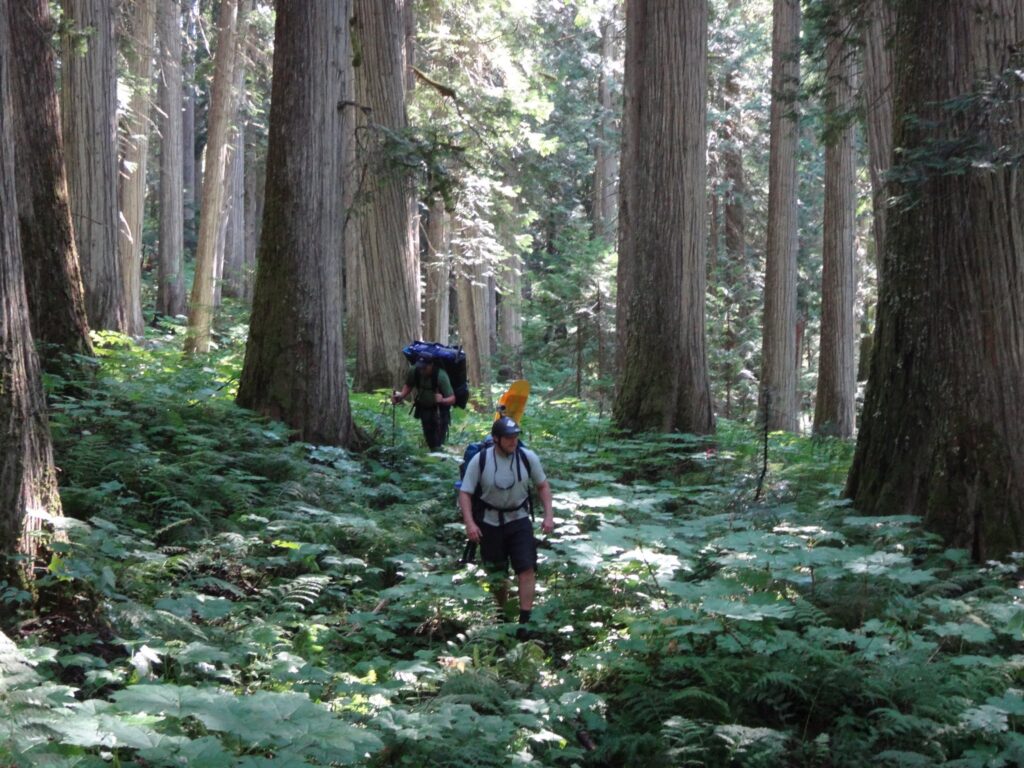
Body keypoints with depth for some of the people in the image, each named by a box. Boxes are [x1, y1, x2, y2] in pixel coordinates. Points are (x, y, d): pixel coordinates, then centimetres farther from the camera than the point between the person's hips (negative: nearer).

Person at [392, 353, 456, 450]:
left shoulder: (441, 376, -34)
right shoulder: (414, 371, -22)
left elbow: (452, 399, -34)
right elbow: (408, 386, -1)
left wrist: (442, 400, -55)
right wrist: (401, 395, -19)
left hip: (440, 409, -4)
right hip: (424, 408, 4)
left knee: (438, 442, -14)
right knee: (429, 439, 15)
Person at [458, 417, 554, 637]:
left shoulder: (528, 457, -9)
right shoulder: (480, 460, -14)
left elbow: (543, 486, 4)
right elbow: (465, 493, -9)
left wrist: (549, 515, -5)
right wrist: (470, 523, -21)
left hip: (519, 520, 1)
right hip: (490, 522, 0)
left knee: (527, 568, -13)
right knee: (497, 574, 10)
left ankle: (524, 621, -13)